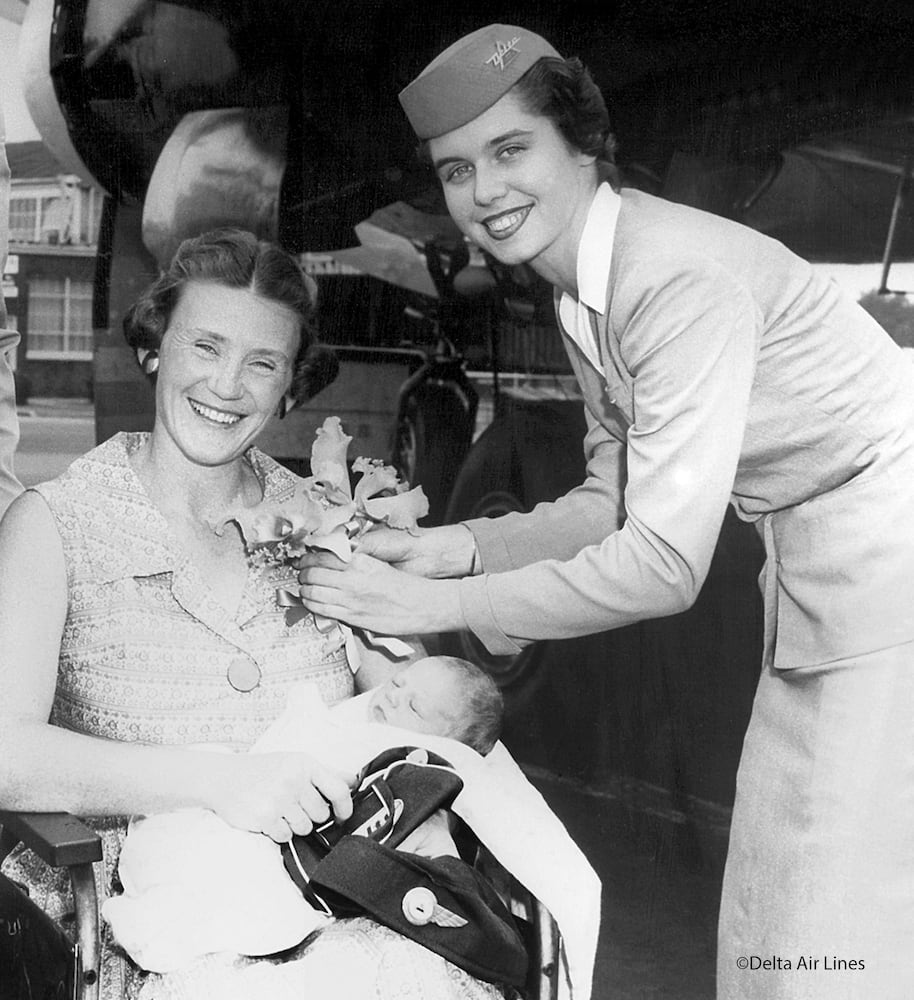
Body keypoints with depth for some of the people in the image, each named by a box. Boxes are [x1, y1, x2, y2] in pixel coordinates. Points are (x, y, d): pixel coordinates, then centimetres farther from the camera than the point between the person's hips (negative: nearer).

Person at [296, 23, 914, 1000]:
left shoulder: (683, 275, -23)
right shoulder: (581, 295, 5)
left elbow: (664, 562, -26)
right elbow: (614, 502, 12)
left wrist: (433, 607, -19)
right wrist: (452, 547, -2)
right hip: (812, 578, 9)